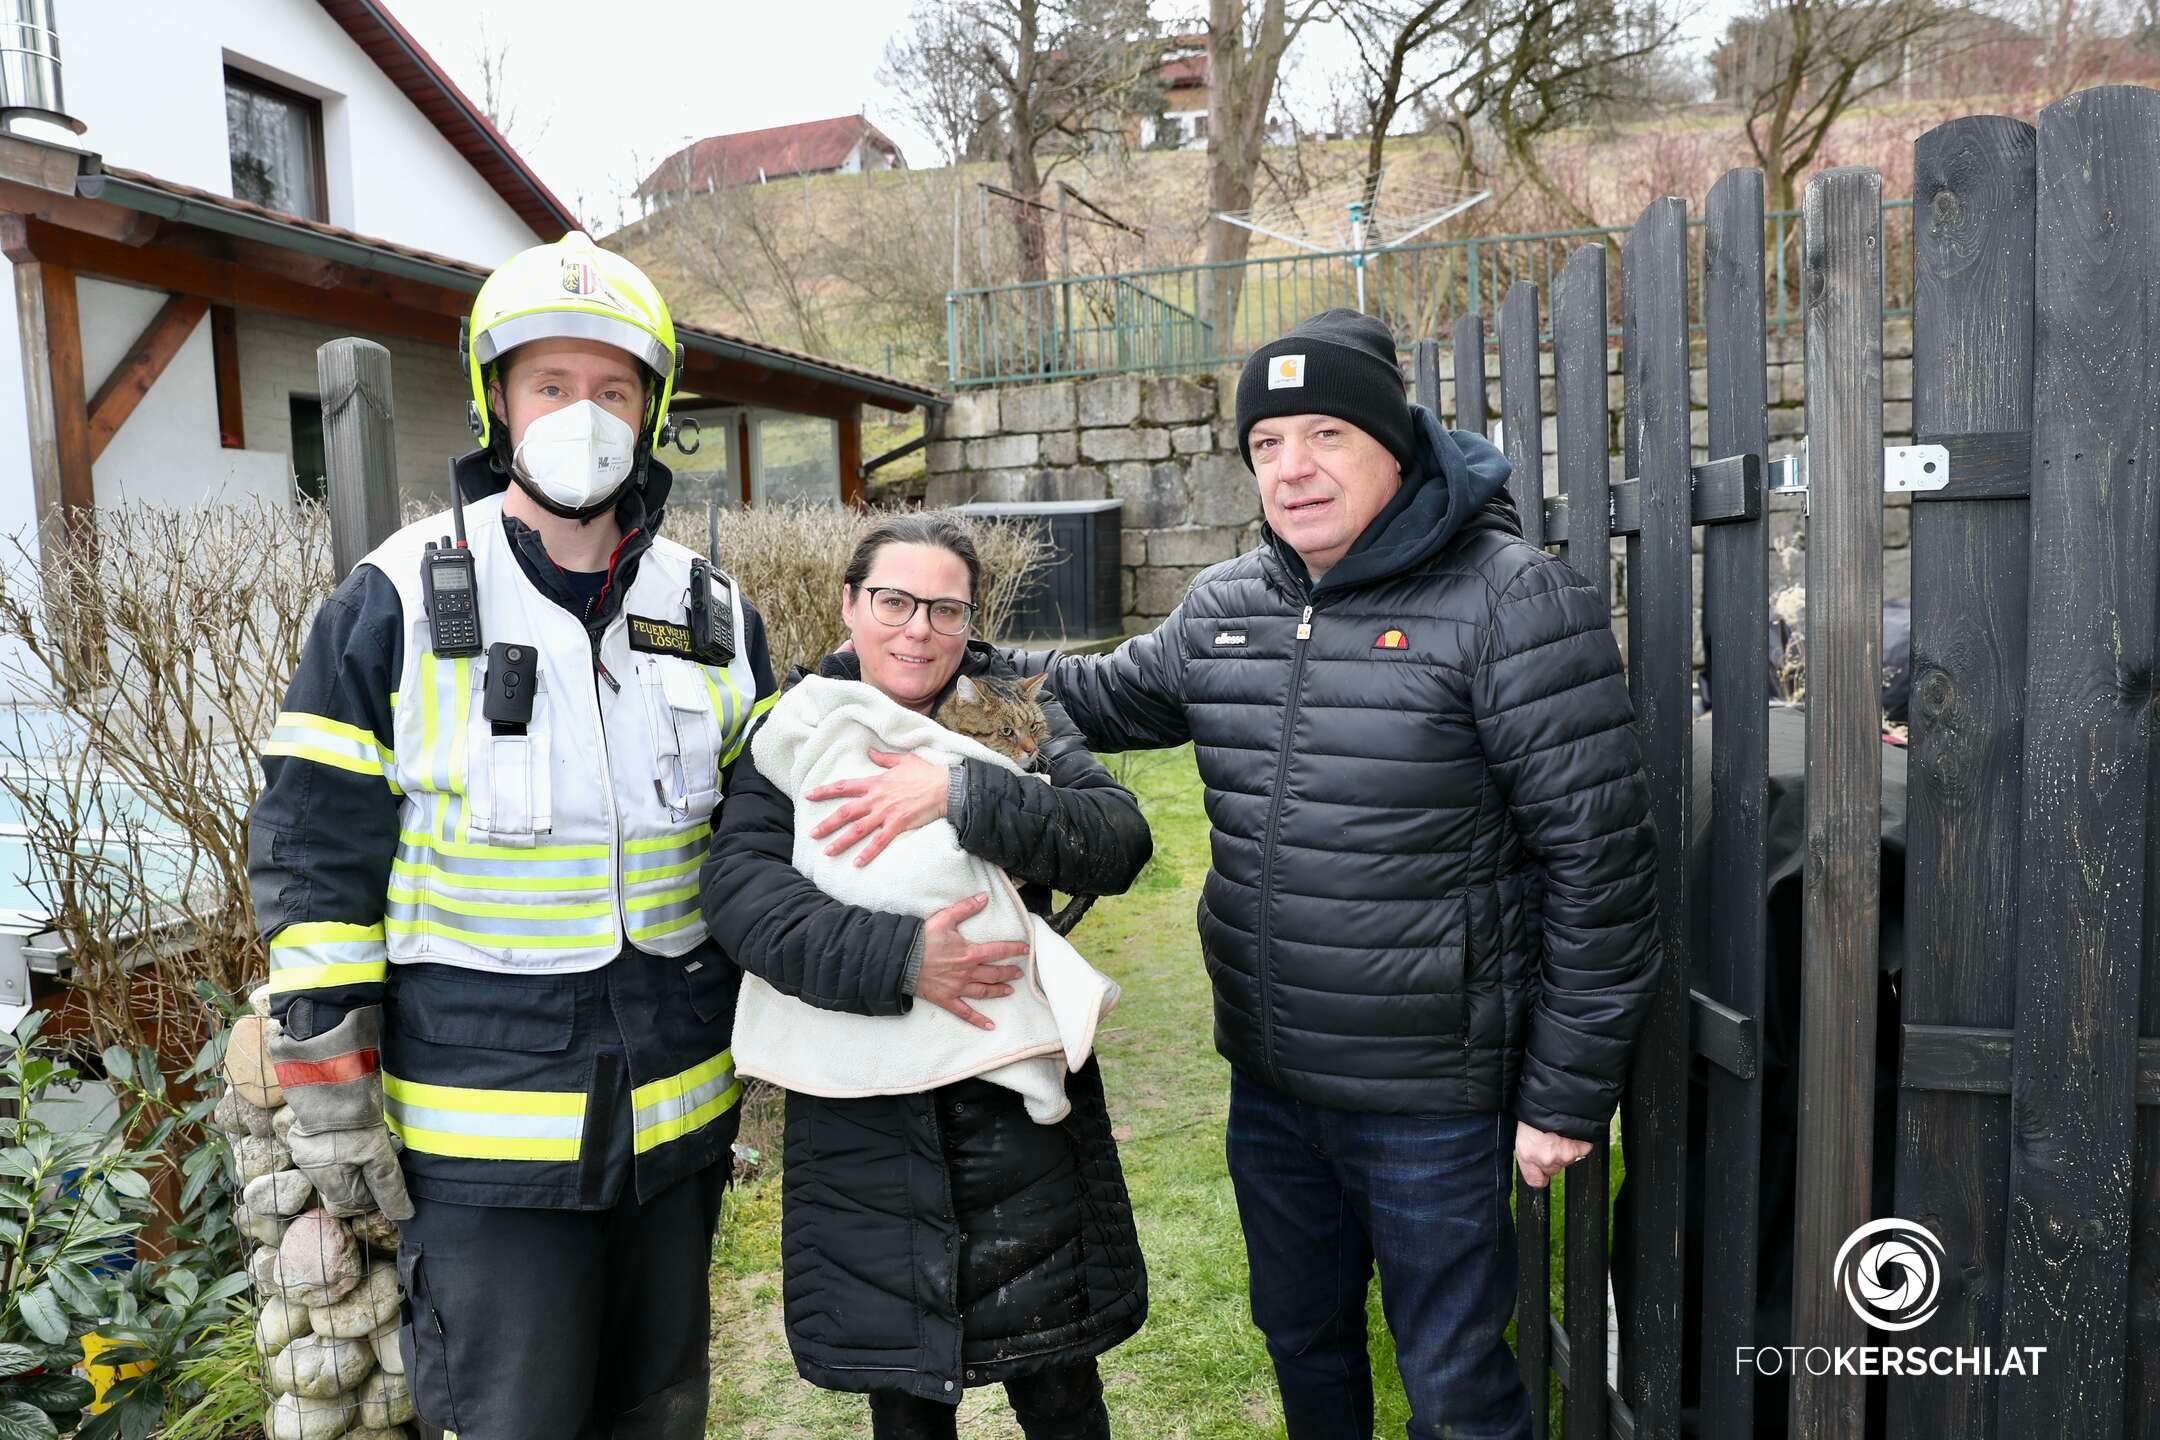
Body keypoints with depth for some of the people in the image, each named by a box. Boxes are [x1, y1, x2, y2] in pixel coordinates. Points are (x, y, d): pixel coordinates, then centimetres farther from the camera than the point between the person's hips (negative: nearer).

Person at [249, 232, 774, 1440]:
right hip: (482, 1132, -3)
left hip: (680, 1113, 4)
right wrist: (329, 1092, -6)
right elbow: (313, 852, -5)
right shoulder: (396, 605, -8)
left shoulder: (716, 617, 3)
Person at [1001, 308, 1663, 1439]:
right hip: (1268, 1078, 6)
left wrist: (1568, 1094, -14)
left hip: (1433, 1093, -6)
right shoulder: (1224, 605, 3)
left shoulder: (1510, 601, -16)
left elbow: (1596, 859, -16)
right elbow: (1109, 698, 22)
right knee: (1301, 1340, 26)